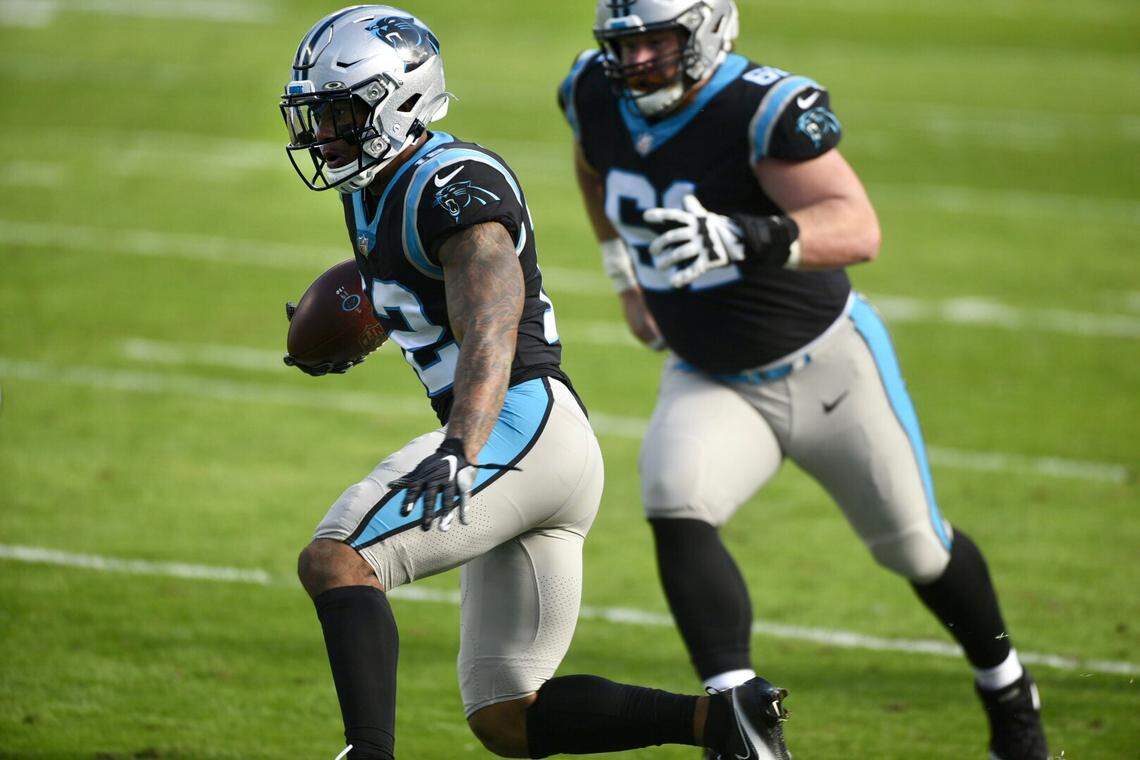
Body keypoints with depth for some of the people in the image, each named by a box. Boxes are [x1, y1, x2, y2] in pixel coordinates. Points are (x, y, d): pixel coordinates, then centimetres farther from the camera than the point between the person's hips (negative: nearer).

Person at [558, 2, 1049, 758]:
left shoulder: (765, 110, -29)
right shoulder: (598, 94, -8)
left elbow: (859, 230, -42)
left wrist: (745, 237, -57)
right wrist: (623, 272, 18)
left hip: (829, 365, -4)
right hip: (713, 382, 4)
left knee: (915, 546, 13)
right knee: (676, 510, -26)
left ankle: (1007, 690, 41)